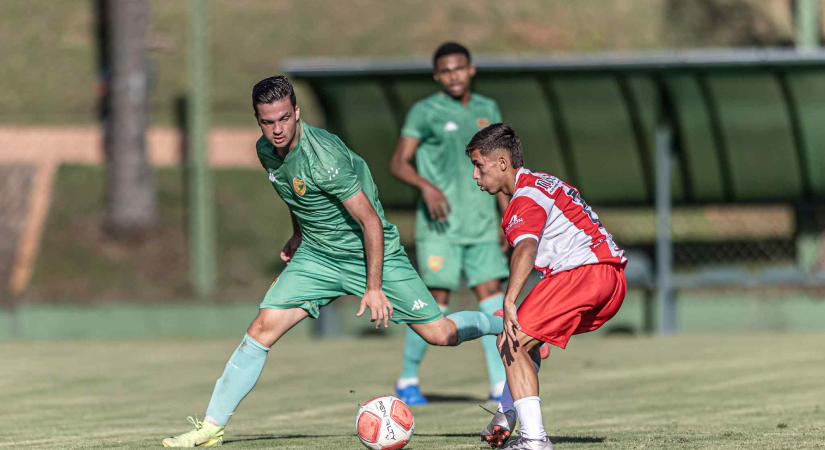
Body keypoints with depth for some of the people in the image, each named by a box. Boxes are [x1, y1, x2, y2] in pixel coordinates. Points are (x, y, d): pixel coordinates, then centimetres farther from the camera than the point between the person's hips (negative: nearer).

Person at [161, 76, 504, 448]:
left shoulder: (324, 156, -29)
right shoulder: (267, 151, -5)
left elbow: (371, 221, -24)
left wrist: (375, 287, -23)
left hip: (372, 253, -6)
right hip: (317, 254, 6)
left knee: (439, 334, -4)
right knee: (263, 328, -10)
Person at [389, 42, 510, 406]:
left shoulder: (488, 110, 13)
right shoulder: (425, 112, -3)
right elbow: (399, 163, -7)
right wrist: (425, 185, -26)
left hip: (481, 224, 5)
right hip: (441, 224, -5)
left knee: (491, 294, -4)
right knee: (436, 299, -6)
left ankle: (499, 385, -5)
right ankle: (407, 381, 9)